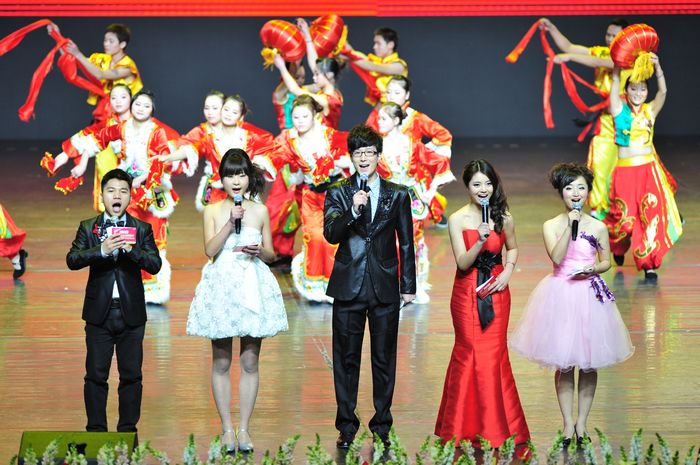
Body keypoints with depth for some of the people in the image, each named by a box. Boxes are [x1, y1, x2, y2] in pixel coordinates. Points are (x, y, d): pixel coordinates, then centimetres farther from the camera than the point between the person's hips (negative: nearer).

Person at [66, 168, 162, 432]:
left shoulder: (142, 230, 4)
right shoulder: (88, 228, 4)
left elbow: (155, 264, -6)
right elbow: (72, 260, -9)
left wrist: (131, 249, -23)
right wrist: (102, 249, -24)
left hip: (131, 313, 0)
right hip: (99, 312, 0)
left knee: (131, 375, 4)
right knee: (96, 374, 3)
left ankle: (128, 430, 13)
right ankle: (96, 431, 11)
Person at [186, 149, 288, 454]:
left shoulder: (260, 211, 5)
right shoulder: (213, 211, 2)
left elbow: (270, 254, 10)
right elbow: (210, 250, -8)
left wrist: (259, 251, -12)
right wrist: (230, 223, -17)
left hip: (252, 288, 1)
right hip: (221, 288, -1)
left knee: (250, 362, 3)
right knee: (222, 363, 3)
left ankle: (244, 429, 9)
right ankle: (227, 429, 10)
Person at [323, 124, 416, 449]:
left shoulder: (397, 195, 6)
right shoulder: (338, 194, 4)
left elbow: (406, 243, 9)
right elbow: (330, 233, -9)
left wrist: (408, 286, 6)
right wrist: (353, 211, -25)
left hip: (385, 287, 1)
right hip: (349, 287, 0)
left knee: (384, 359, 5)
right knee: (347, 359, 4)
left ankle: (382, 425, 13)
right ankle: (347, 426, 11)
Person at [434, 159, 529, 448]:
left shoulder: (503, 217, 1)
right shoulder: (458, 219, -7)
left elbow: (512, 248, 18)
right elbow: (463, 263, -12)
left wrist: (508, 272, 0)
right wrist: (480, 240, -28)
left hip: (496, 292, 2)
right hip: (467, 294, -2)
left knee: (494, 353, 2)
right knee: (469, 353, 3)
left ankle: (497, 426, 13)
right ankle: (466, 428, 13)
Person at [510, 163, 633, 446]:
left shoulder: (598, 227, 1)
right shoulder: (551, 226, -2)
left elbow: (606, 262, 10)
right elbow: (556, 258, -16)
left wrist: (592, 269, -11)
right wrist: (570, 226, -20)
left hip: (589, 295, 1)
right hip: (560, 294, -1)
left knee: (588, 363, 5)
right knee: (563, 363, 3)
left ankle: (582, 420, 18)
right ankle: (568, 423, 12)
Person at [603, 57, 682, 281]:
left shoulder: (650, 110, 6)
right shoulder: (619, 110, 2)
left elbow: (662, 91, -7)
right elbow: (615, 82, -7)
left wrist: (657, 66, -18)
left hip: (649, 170, 2)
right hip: (625, 171, -2)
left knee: (651, 216, -7)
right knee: (624, 217, -1)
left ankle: (649, 266, -4)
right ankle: (618, 248, 32)